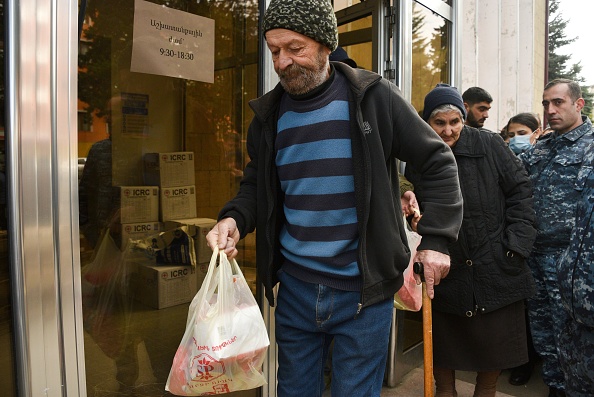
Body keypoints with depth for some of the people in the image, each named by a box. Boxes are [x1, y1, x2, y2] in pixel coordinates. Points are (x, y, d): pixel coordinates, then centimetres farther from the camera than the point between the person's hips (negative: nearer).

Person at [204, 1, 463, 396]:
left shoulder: (374, 97, -7)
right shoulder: (269, 113, 4)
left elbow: (438, 163, -2)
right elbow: (258, 185, 14)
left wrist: (437, 239, -10)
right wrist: (234, 219, -7)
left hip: (363, 290, -3)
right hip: (294, 288, 4)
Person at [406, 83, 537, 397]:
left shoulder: (489, 146, -3)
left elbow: (520, 189, -1)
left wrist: (517, 241, -6)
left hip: (496, 264, 0)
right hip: (445, 268, 1)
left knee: (496, 339, 13)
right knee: (443, 342, 12)